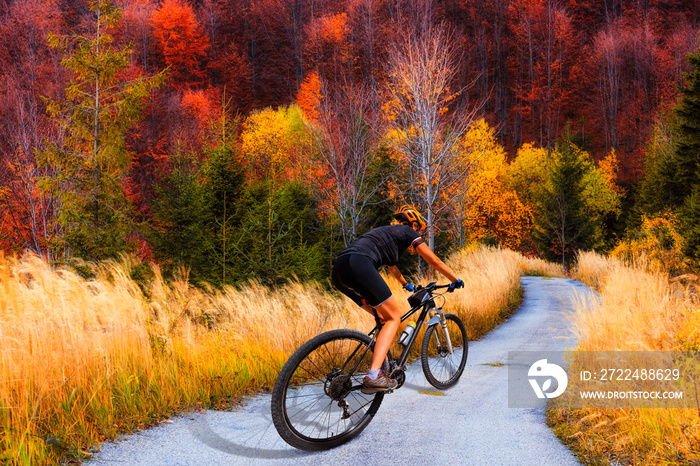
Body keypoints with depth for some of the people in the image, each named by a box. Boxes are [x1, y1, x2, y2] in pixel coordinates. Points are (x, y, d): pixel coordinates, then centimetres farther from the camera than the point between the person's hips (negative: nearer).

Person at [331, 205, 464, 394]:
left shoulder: (386, 232, 40)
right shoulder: (407, 231, 19)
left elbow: (391, 266, 57)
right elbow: (434, 261, 22)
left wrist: (406, 285, 73)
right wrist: (456, 280, 36)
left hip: (339, 272, 8)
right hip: (358, 265, -8)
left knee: (384, 317, 22)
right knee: (394, 318, -1)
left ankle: (383, 367, 18)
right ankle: (373, 376, -17)